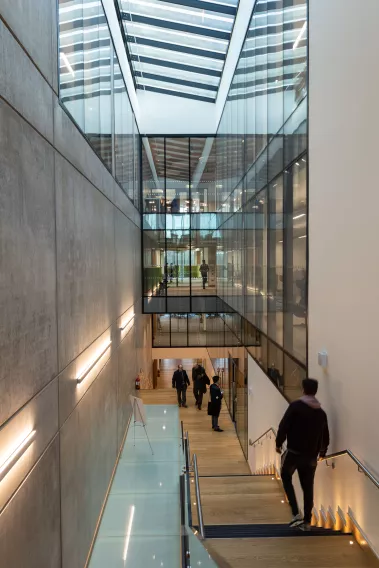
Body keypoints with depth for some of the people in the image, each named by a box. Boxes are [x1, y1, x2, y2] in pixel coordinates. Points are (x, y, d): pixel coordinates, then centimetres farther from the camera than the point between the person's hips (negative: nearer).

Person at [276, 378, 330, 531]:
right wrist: (322, 451, 33)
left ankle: (296, 514, 4)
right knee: (308, 487, 15)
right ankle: (307, 521, 20)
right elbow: (325, 435, 15)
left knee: (286, 478, 16)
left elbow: (284, 426, -16)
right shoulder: (321, 412, 6)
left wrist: (279, 443, -1)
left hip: (293, 452, -4)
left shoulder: (296, 406, -11)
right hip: (311, 455, 5)